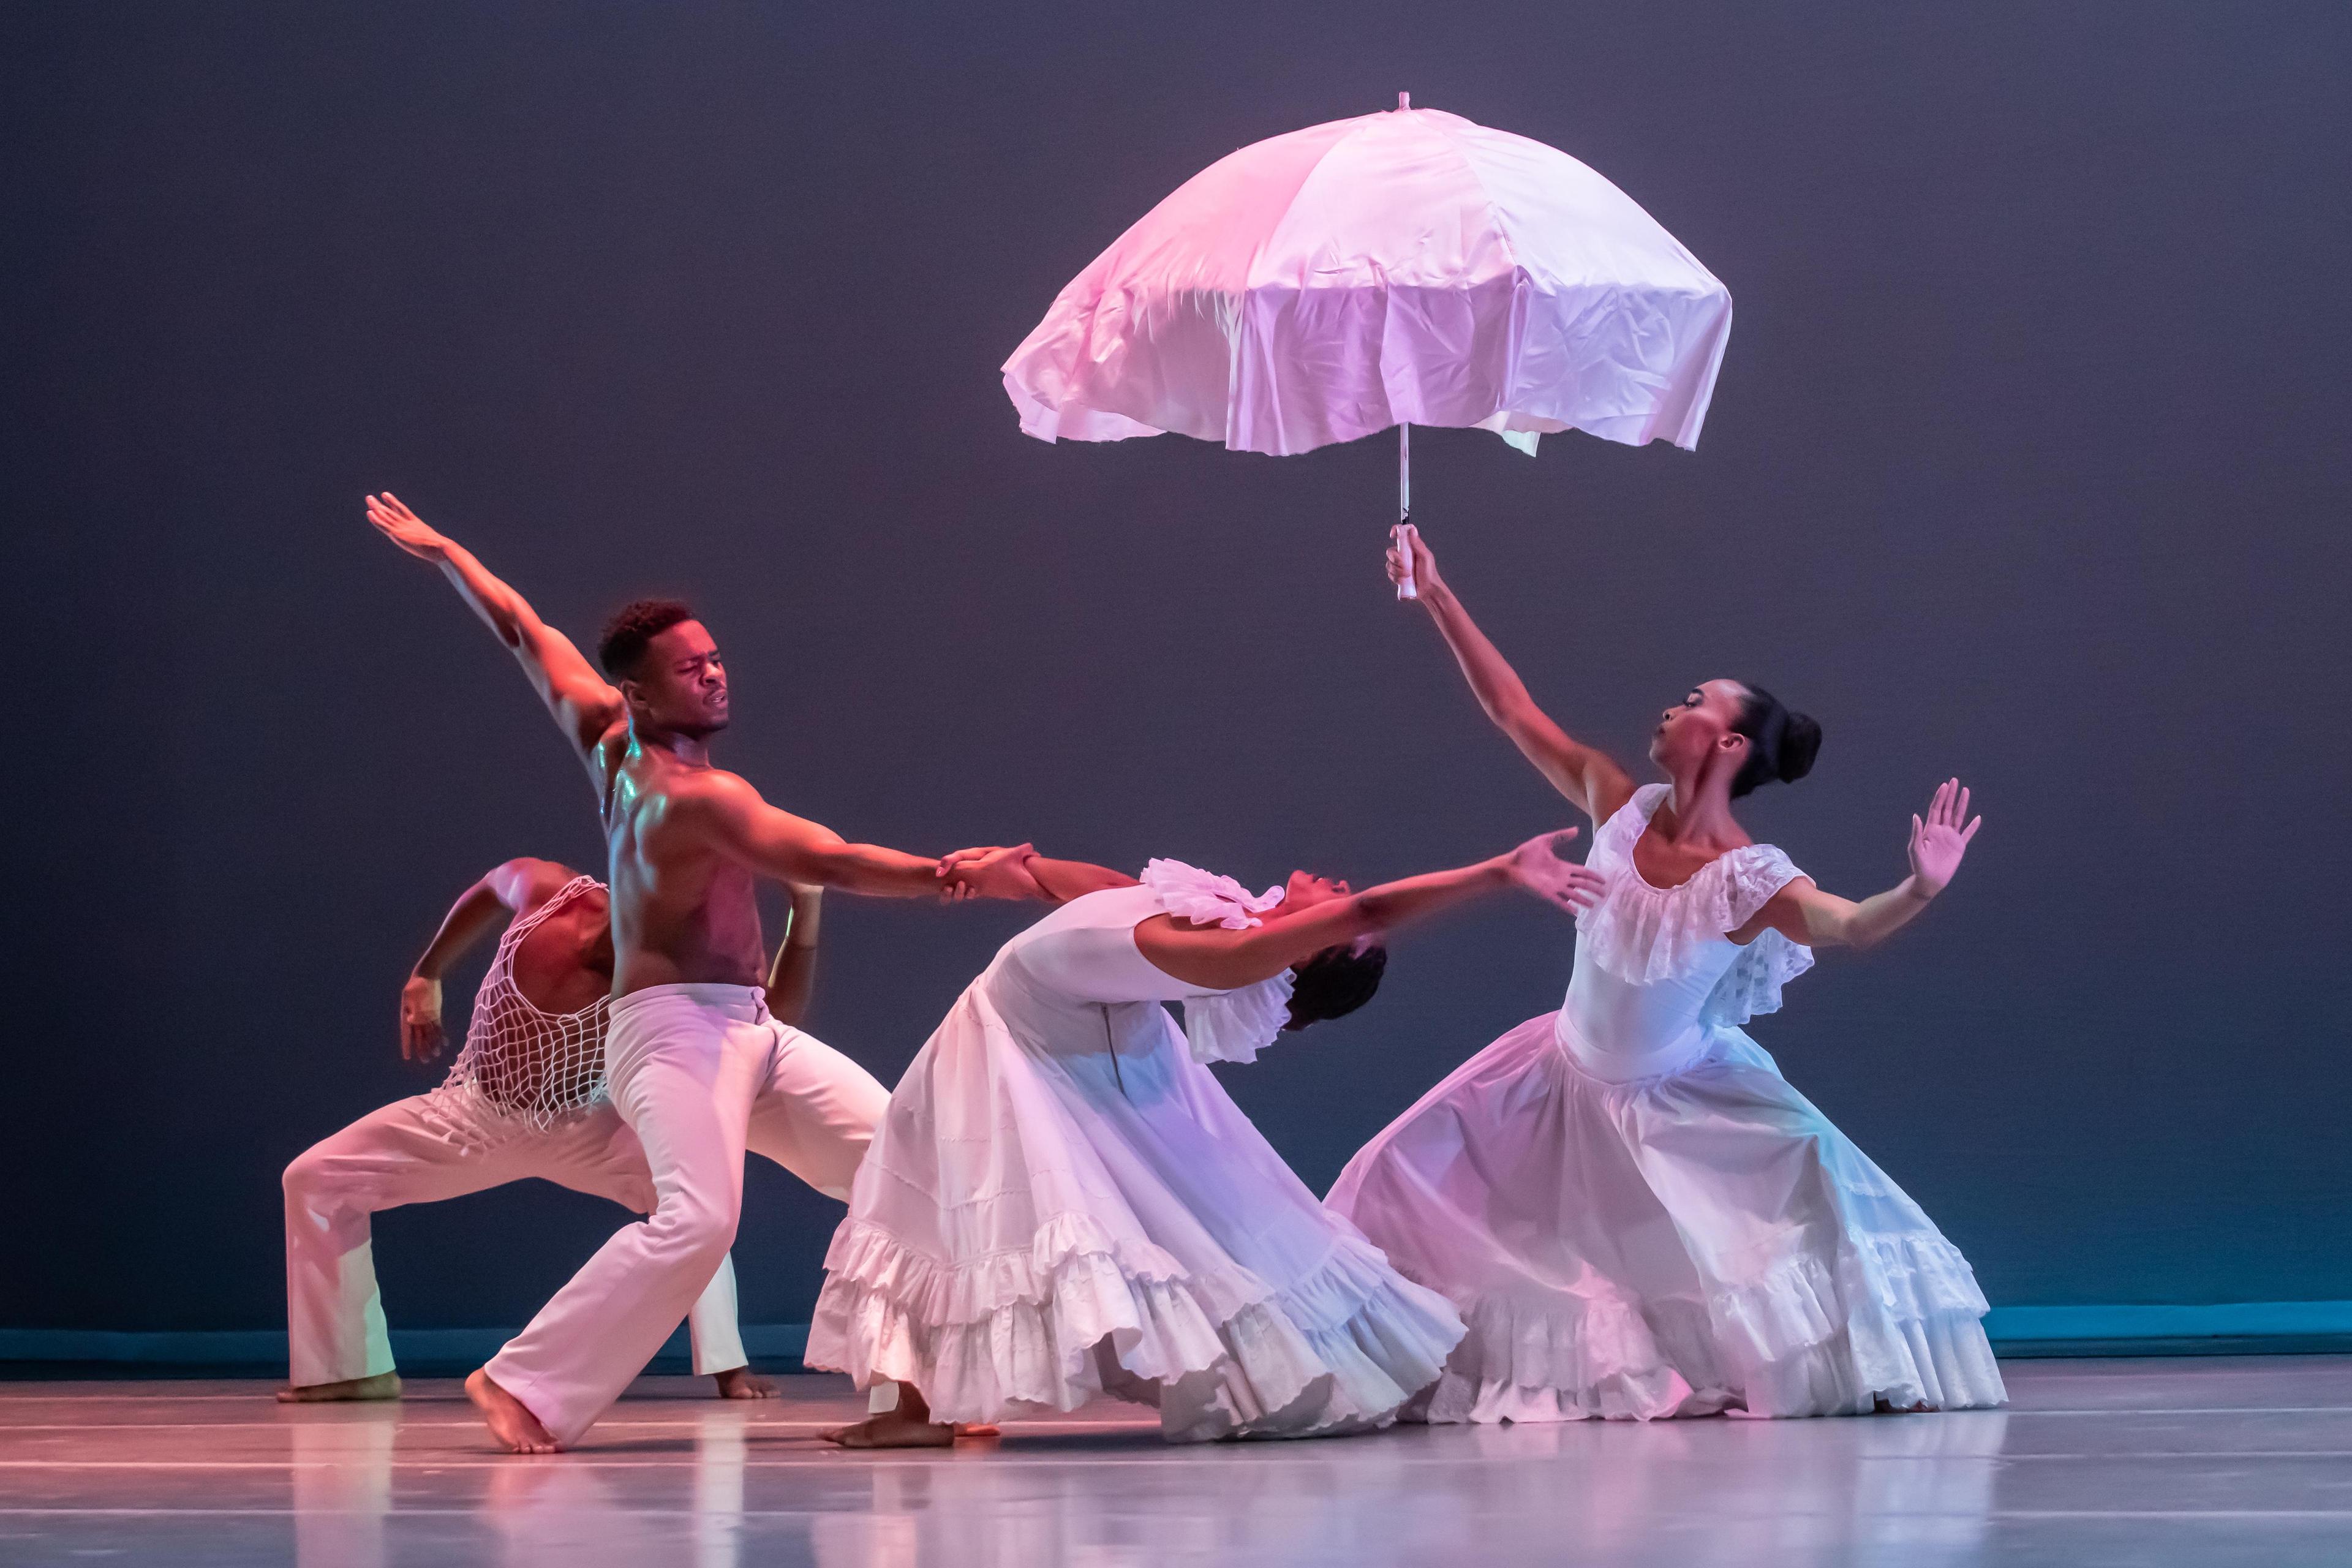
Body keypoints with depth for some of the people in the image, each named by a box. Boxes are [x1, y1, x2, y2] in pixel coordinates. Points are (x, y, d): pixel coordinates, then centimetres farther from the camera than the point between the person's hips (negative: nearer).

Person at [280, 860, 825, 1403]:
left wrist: (806, 910, -44)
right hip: (475, 1114, 3)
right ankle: (352, 1369, 4)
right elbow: (491, 888, 3)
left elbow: (777, 1013, -35)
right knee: (313, 1178, -5)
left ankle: (727, 1367, -21)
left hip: (582, 1127, -3)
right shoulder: (547, 890, -22)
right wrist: (426, 975, 9)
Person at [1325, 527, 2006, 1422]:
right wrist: (1437, 600, -8)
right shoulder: (1624, 811, -13)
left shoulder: (1748, 881, -25)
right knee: (1410, 1180, 4)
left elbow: (1852, 924, -42)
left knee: (1812, 1182, -24)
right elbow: (1513, 711, -8)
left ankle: (1889, 1372, -11)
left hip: (1684, 1098, -5)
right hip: (1570, 1078, 5)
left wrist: (1919, 890, -63)